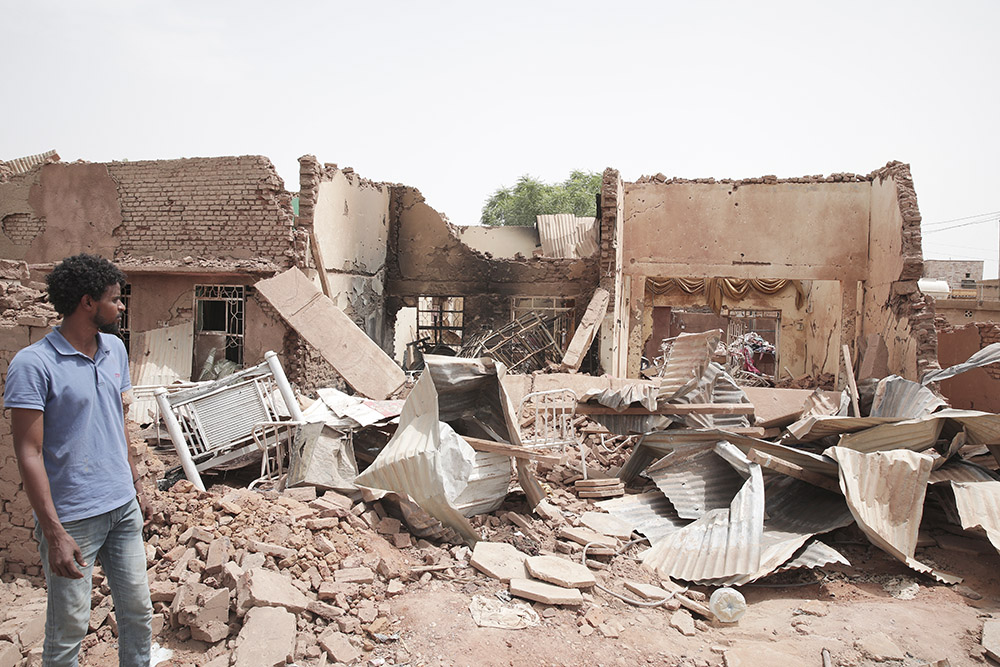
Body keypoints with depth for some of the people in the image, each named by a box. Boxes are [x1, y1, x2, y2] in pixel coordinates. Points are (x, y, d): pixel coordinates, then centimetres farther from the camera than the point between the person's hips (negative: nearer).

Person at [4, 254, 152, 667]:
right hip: (72, 517, -6)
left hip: (123, 508, 6)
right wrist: (54, 533, -20)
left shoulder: (115, 349, 6)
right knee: (68, 628, 8)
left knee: (138, 612, 14)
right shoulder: (33, 364, -16)